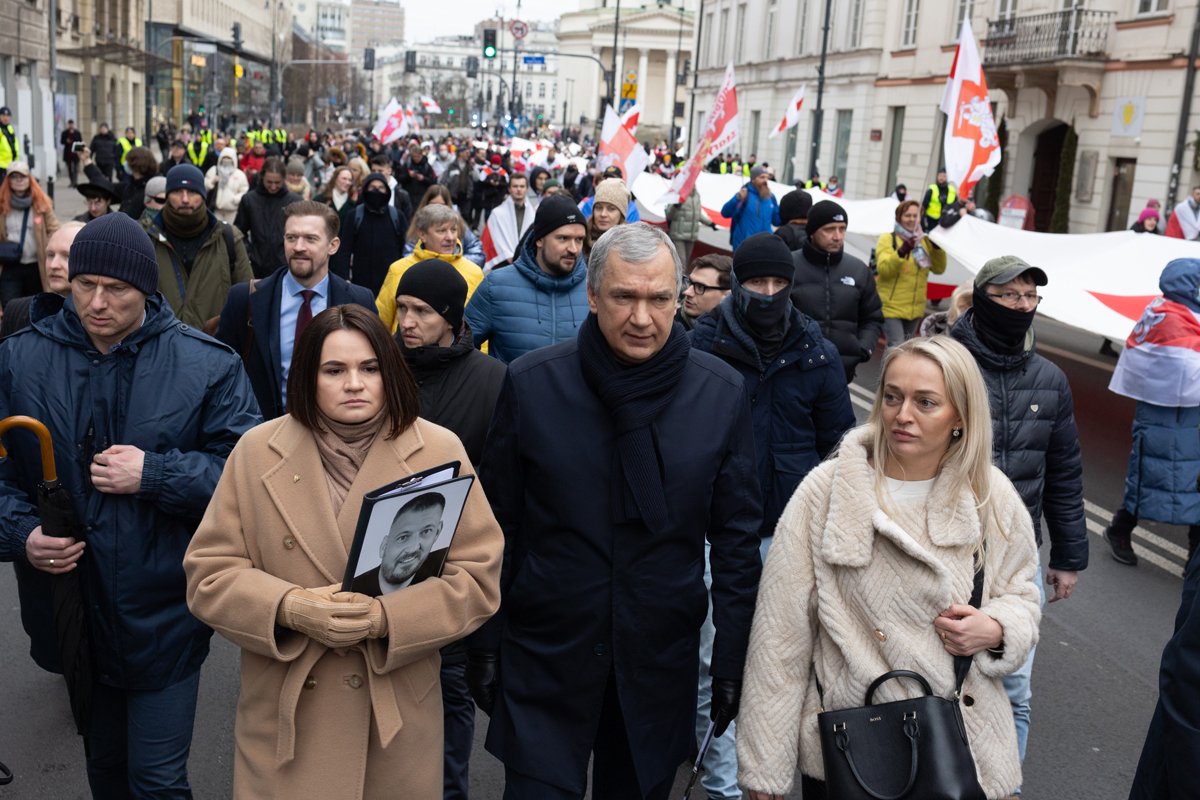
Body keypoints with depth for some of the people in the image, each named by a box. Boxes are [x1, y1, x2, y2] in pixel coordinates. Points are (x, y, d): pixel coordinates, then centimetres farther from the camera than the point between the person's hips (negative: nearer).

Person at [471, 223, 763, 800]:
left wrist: (733, 657, 0)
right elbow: (497, 526, -1)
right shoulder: (531, 384, -8)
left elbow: (737, 536, 0)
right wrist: (484, 644, 1)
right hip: (543, 659, -1)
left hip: (661, 662, 2)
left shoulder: (722, 394, -5)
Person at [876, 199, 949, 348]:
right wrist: (902, 251, -34)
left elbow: (939, 269, 6)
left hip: (915, 308, 6)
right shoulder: (888, 239, -6)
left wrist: (938, 248, -11)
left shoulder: (924, 241, 10)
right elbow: (884, 269, -19)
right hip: (891, 307, -6)